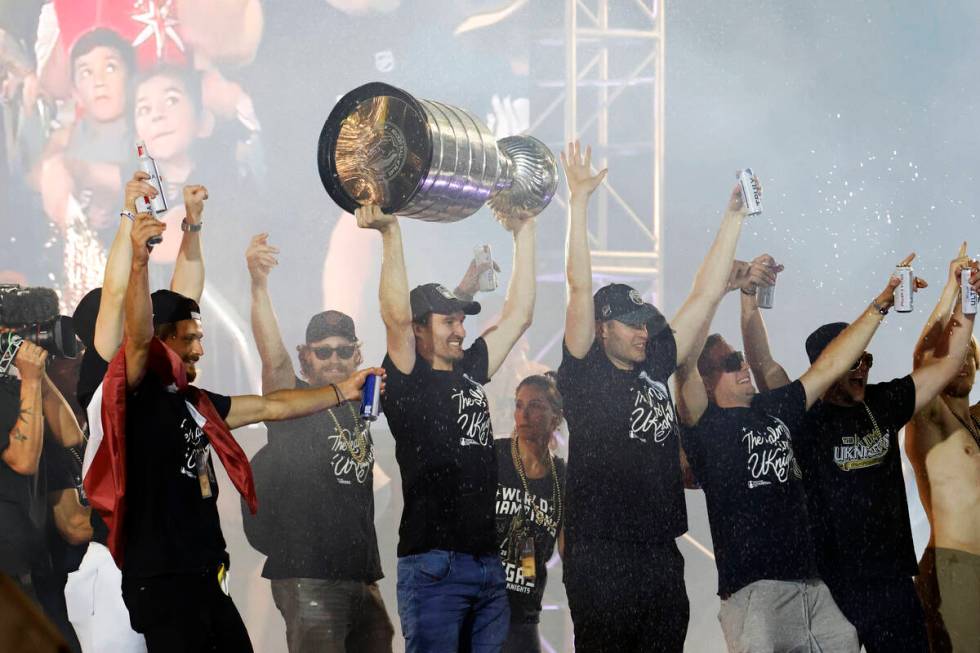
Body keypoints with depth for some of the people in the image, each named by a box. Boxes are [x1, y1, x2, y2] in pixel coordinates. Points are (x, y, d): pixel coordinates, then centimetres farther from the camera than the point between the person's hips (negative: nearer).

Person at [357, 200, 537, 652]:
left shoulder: (469, 373, 17)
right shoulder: (408, 382, -2)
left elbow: (518, 315, 20)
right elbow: (396, 317, -18)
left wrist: (524, 233, 20)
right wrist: (390, 234, -20)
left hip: (488, 564, 7)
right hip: (433, 563, -7)